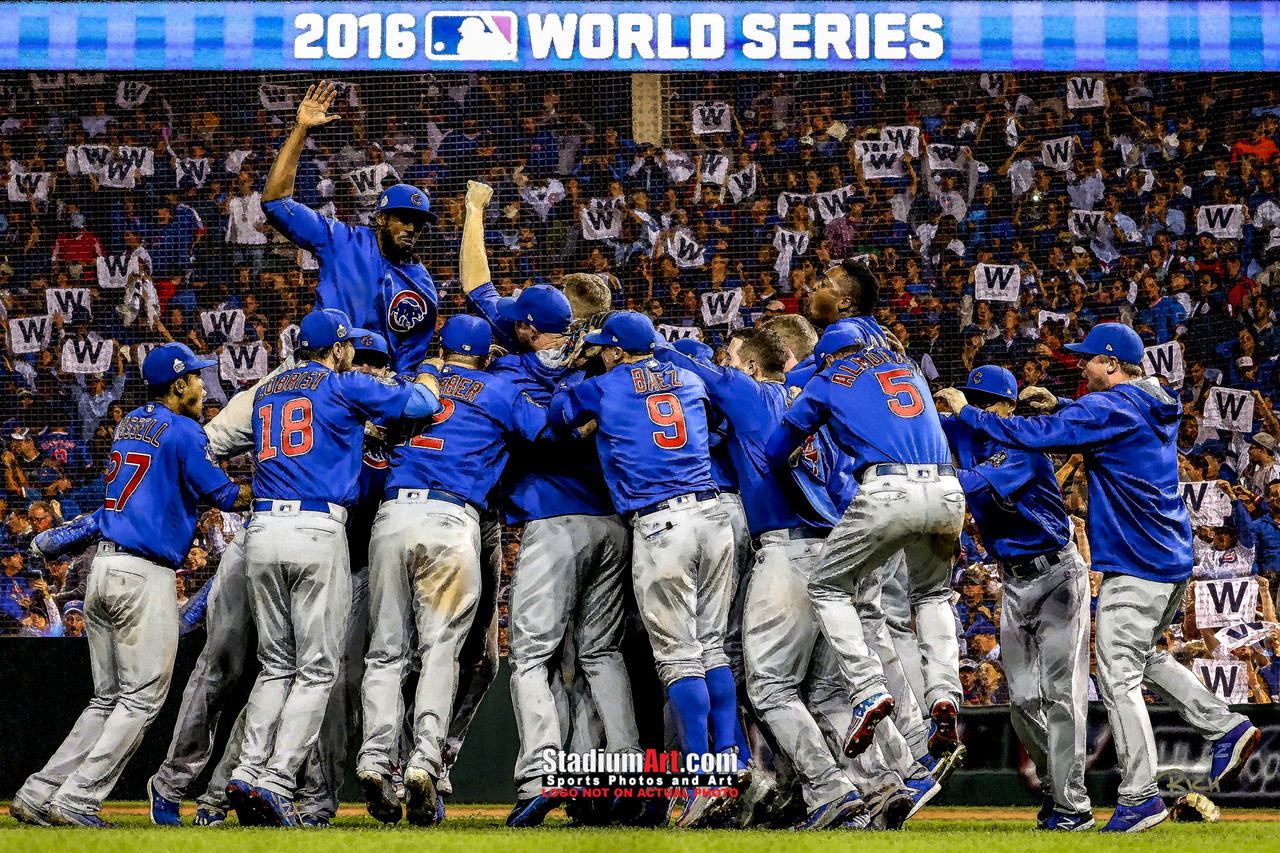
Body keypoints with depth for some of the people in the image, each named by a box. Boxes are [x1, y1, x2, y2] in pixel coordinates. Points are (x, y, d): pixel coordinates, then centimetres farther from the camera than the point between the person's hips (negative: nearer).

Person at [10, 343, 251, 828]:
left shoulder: (131, 423, 17)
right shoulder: (182, 432, -7)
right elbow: (223, 496, -4)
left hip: (103, 569, 8)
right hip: (146, 574, -8)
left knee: (109, 698, 13)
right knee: (143, 697, -3)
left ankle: (38, 796, 7)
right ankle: (74, 802, -8)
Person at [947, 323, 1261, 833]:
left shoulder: (1109, 408, -15)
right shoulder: (1156, 409, 14)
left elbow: (1036, 436, -19)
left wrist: (968, 414, -9)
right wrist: (1058, 407, 18)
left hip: (1136, 568, -10)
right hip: (1175, 561, 10)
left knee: (1118, 678, -5)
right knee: (1140, 657, 25)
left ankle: (1139, 797, -6)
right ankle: (1226, 727, 18)